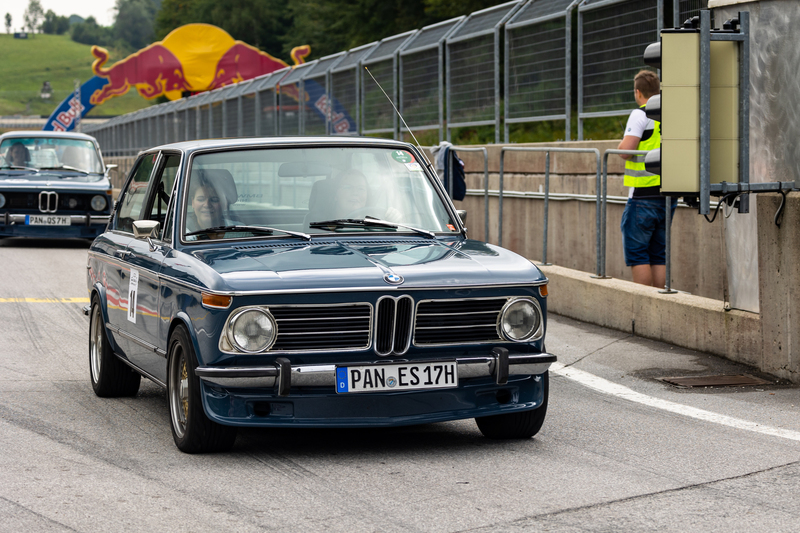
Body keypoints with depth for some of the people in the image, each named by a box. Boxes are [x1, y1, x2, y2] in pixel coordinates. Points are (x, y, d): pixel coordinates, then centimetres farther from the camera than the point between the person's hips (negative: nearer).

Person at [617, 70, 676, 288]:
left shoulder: (640, 115, -10)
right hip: (668, 195, 6)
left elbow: (626, 150, -18)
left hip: (643, 196, -6)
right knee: (659, 255, 11)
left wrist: (621, 146, 3)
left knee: (637, 253, 0)